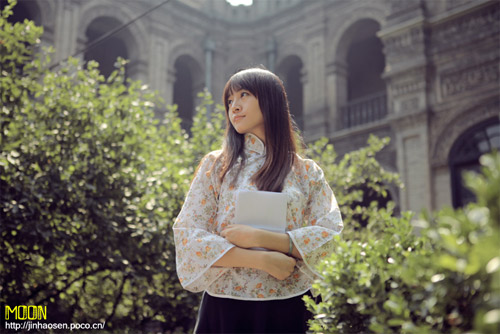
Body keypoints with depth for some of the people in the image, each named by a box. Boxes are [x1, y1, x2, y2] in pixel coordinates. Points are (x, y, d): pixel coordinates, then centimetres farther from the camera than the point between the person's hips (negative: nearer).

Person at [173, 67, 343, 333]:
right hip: (226, 306, 0)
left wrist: (262, 238, -18)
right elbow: (187, 235, -6)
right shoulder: (215, 166, 3)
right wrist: (261, 260, -16)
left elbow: (331, 236, -5)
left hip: (289, 310, 0)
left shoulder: (307, 172, 4)